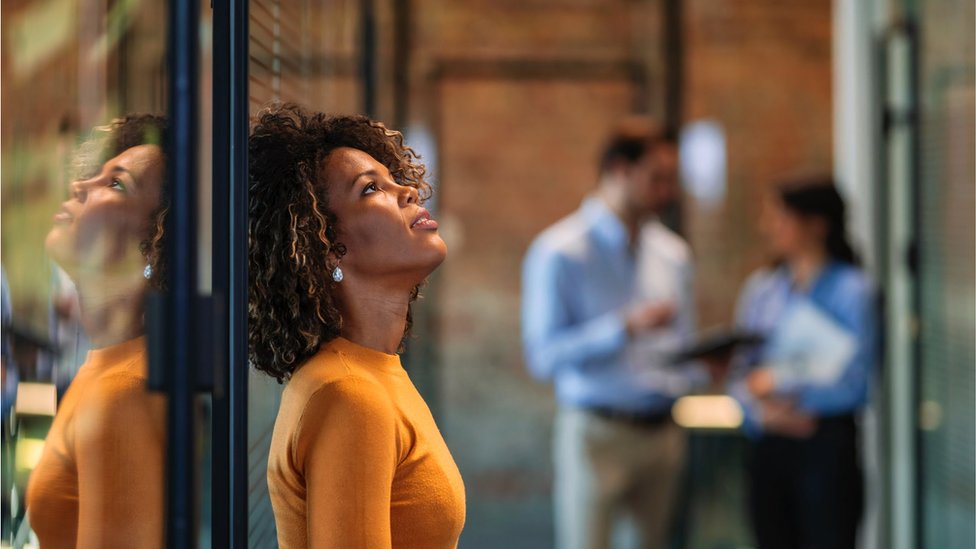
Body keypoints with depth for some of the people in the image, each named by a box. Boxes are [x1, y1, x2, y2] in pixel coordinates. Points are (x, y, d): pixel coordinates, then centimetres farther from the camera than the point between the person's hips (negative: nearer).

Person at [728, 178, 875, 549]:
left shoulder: (849, 289, -9)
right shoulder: (762, 287, 9)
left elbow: (855, 385, -13)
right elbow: (741, 371, 8)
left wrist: (778, 383, -8)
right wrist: (762, 412, -12)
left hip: (827, 447, -6)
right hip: (769, 445, 6)